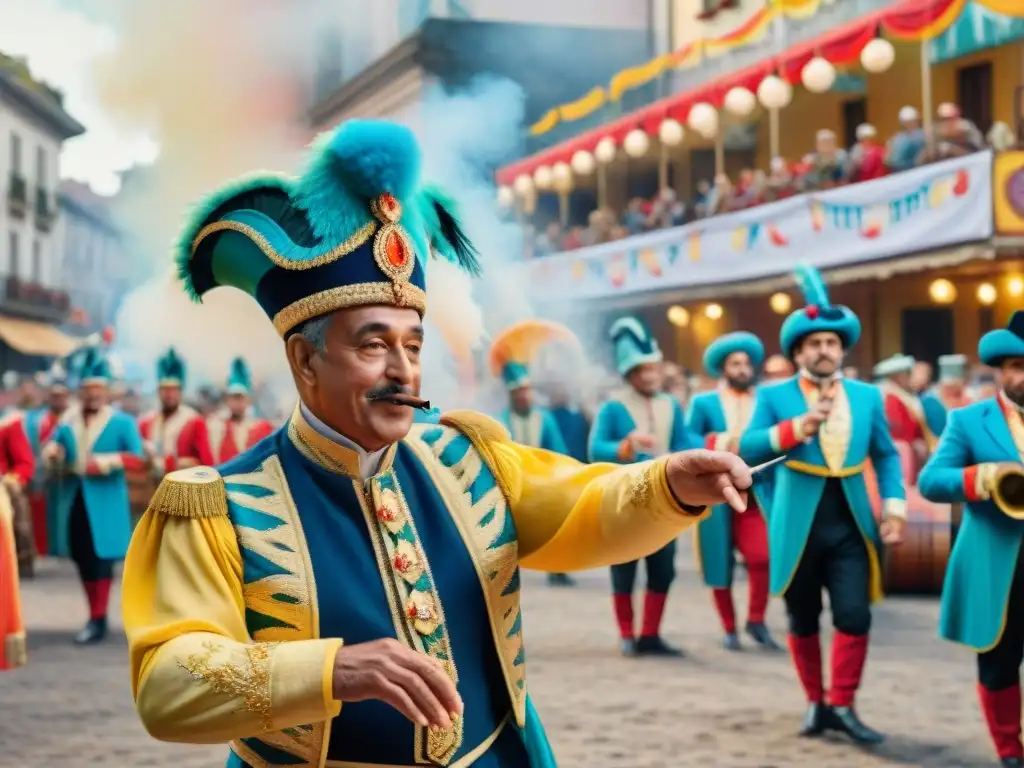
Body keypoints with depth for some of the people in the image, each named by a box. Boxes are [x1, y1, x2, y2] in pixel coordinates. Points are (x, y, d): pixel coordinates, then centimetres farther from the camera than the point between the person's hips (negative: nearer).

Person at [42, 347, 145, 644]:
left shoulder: (122, 422, 0)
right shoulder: (67, 422, 10)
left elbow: (138, 458, -5)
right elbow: (53, 448, 14)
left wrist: (107, 461, -20)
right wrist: (51, 454, -9)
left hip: (104, 503, -4)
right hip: (74, 502, 4)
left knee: (101, 559, -4)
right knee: (82, 560, 9)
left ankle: (98, 620, -1)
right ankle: (95, 616, 21)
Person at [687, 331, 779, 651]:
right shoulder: (703, 403, 6)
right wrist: (719, 445, -12)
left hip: (754, 496, 0)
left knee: (762, 557, -16)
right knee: (720, 565, 6)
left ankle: (756, 621, 2)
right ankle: (729, 629, 20)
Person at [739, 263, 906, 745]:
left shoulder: (867, 396, 7)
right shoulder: (774, 396, -1)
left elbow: (886, 456, 11)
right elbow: (746, 450, -12)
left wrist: (894, 508, -2)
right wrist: (795, 428, -24)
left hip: (852, 525, 1)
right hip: (799, 525, -1)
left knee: (854, 616, -8)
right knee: (803, 622, 9)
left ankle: (842, 706, 4)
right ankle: (815, 702, 24)